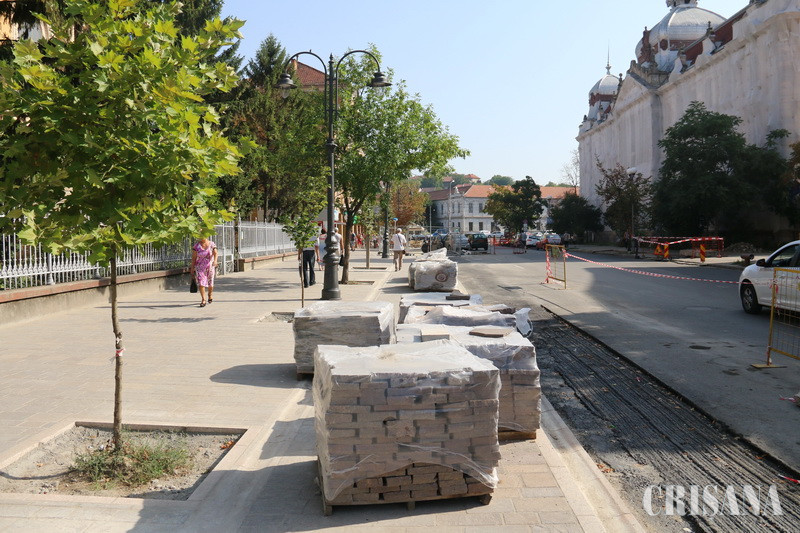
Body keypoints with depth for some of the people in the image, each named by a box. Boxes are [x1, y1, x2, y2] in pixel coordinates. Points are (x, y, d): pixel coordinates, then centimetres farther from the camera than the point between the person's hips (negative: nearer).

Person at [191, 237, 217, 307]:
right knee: (201, 283, -13)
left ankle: (210, 294, 42)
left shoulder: (212, 244, -2)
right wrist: (192, 268, -2)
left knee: (210, 283, 12)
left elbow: (215, 253, -15)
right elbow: (193, 257, 0)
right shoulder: (196, 245, -2)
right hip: (200, 267, -1)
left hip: (210, 266, 1)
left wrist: (215, 260, -35)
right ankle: (203, 300, -11)